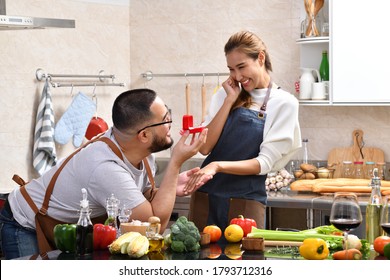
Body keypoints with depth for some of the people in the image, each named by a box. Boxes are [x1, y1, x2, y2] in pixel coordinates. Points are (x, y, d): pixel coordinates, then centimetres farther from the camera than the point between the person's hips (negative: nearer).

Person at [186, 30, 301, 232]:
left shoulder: (284, 103, -2)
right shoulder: (225, 95, 9)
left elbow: (265, 163, -9)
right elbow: (205, 147, -2)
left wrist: (218, 166, -21)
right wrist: (230, 100, -4)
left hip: (246, 202, -3)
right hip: (205, 198, 3)